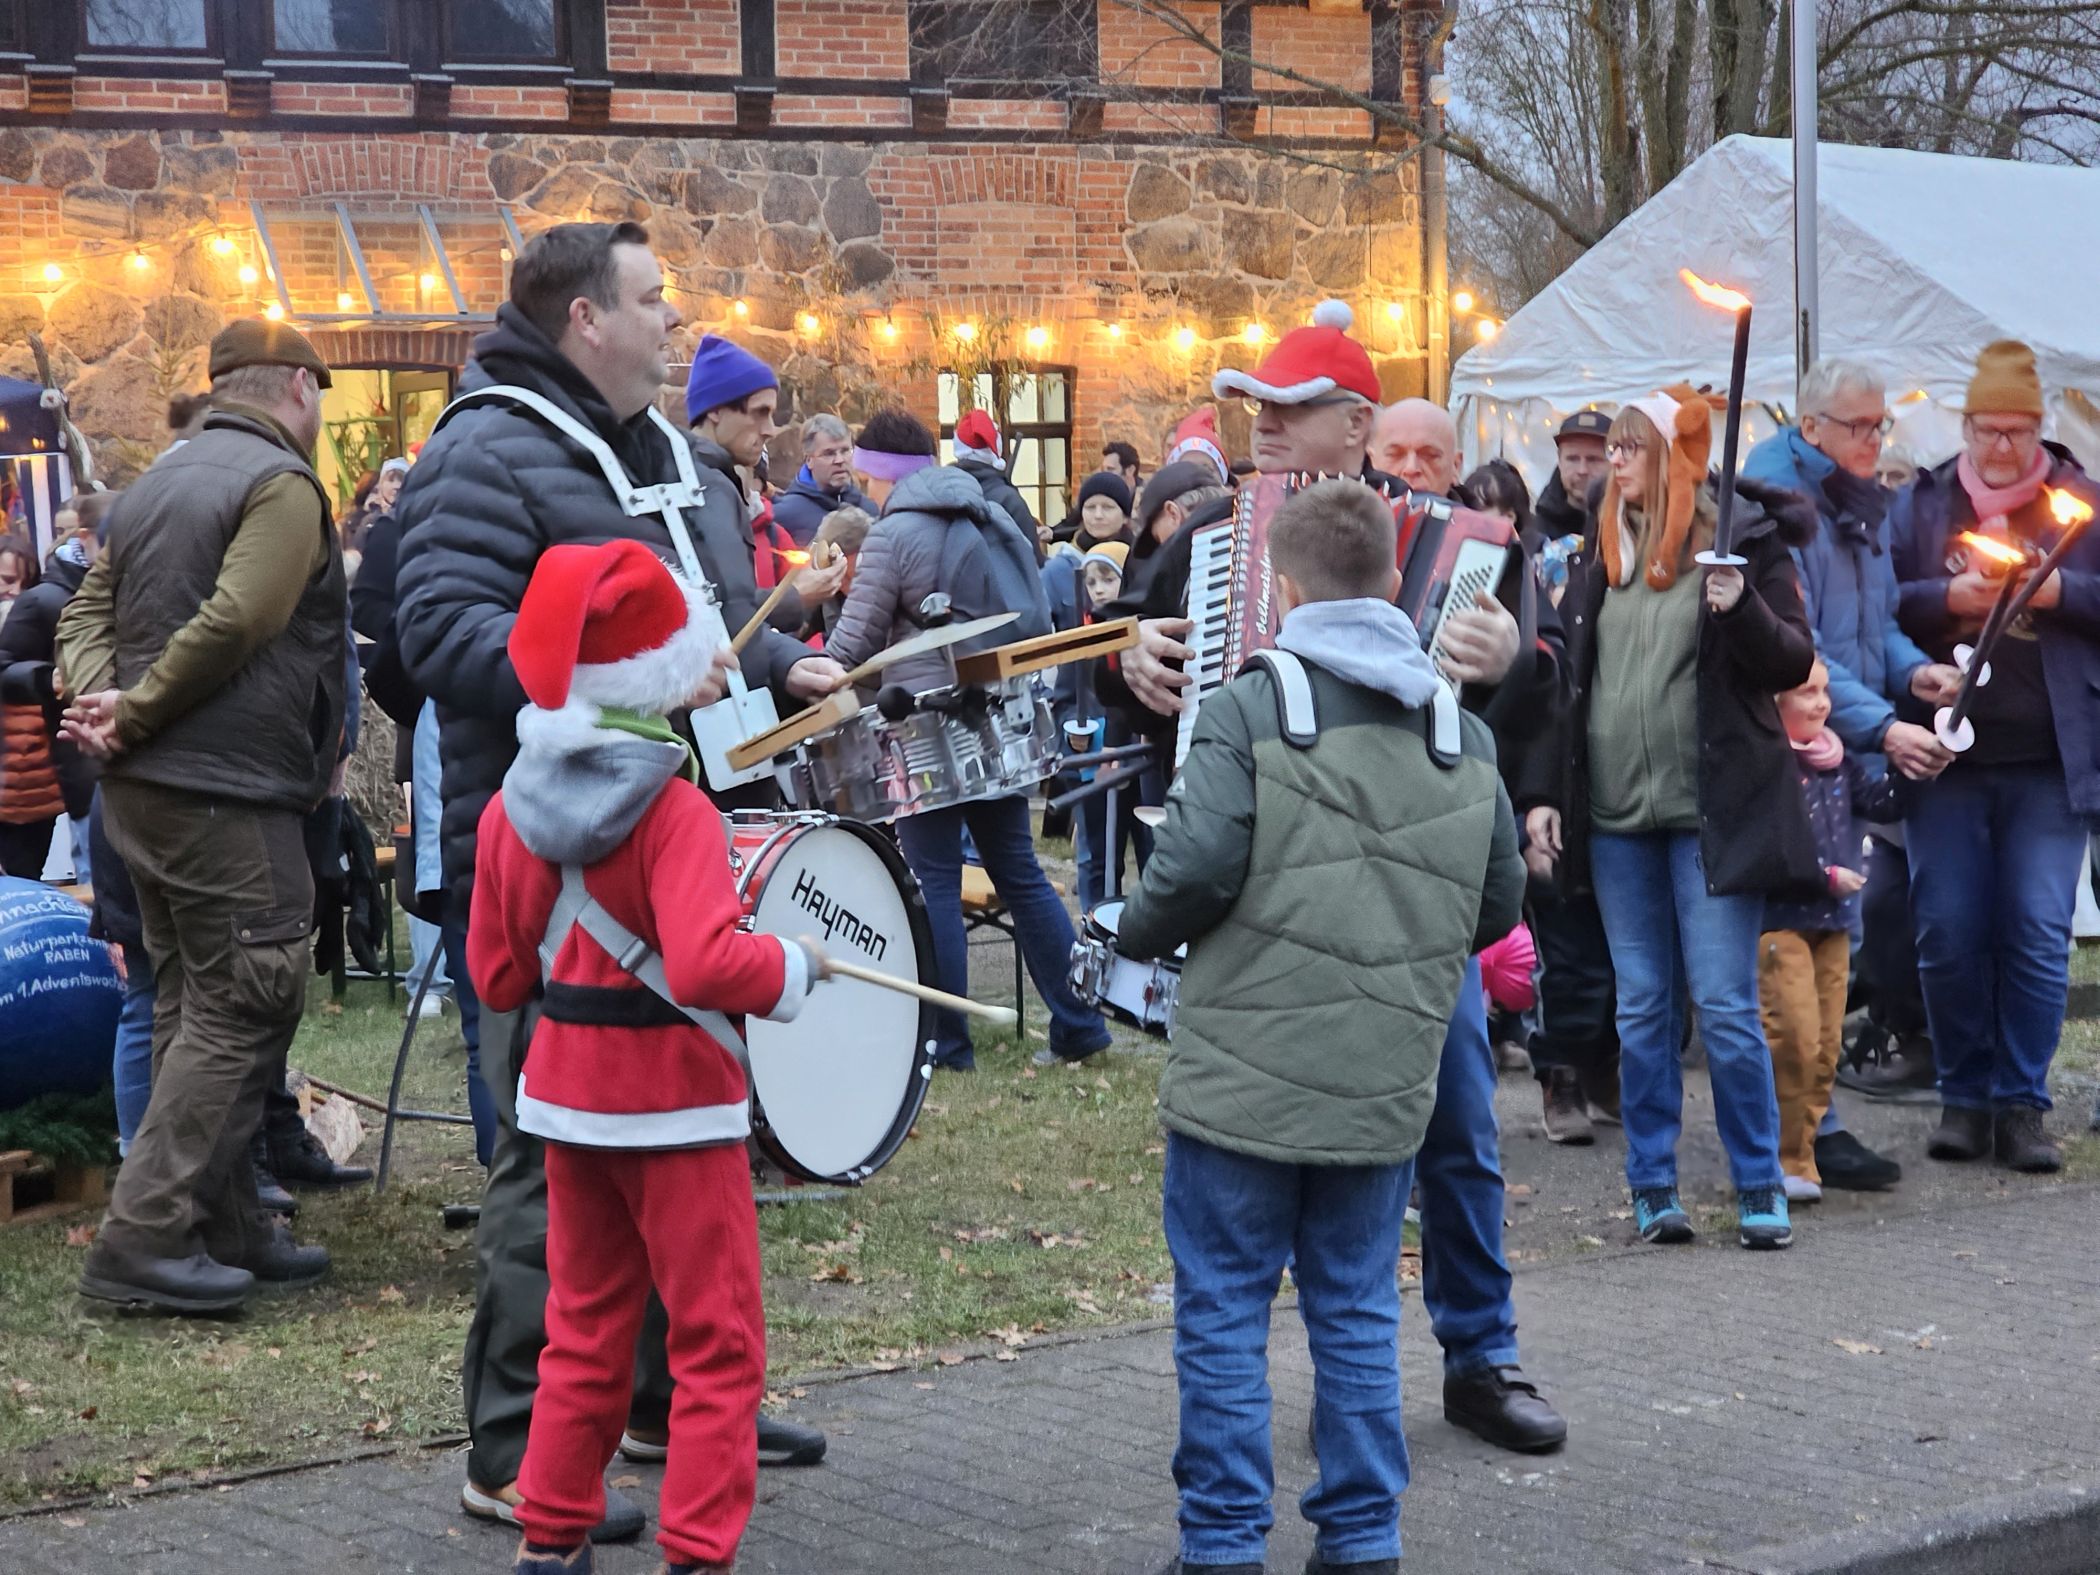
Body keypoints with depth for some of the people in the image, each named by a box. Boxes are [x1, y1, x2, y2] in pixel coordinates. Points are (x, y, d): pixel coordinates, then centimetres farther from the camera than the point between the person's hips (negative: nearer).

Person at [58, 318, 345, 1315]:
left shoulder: (157, 483, 17)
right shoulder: (282, 485, -11)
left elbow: (87, 610, 14)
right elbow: (233, 621, -22)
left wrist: (99, 694, -4)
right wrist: (134, 715, -15)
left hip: (141, 790, 9)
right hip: (232, 797, -9)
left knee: (195, 1010, 14)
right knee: (241, 1013, -6)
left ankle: (225, 1229, 20)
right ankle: (142, 1240, -9)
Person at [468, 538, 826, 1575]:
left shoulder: (511, 808, 1)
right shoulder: (675, 811, -19)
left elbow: (496, 977, 6)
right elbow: (707, 966, -31)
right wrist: (795, 965, -14)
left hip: (568, 1095, 6)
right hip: (675, 1100, -6)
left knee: (585, 1329, 19)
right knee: (717, 1342, 4)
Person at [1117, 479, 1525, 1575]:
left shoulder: (1250, 710, -9)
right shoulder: (1462, 732, 7)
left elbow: (1194, 867, -18)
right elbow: (1499, 904, 11)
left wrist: (1140, 932, 1)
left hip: (1245, 1075, -4)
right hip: (1385, 1085, 4)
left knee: (1223, 1314, 5)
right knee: (1357, 1315, 14)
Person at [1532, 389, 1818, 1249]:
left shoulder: (1742, 537, -3)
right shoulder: (1601, 548, 11)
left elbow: (1795, 664, -4)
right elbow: (1571, 674, 15)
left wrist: (1743, 608, -23)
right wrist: (1547, 790, 10)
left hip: (1713, 812, -4)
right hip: (1616, 815, 5)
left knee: (1725, 1006, -4)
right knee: (1640, 1009, 8)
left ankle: (1761, 1187, 8)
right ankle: (1652, 1186, 15)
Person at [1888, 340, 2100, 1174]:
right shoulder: (1919, 504, 8)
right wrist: (1949, 597, -13)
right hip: (1946, 757, 1)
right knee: (1948, 935, 2)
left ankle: (2021, 1103, 5)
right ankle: (1964, 1097, 14)